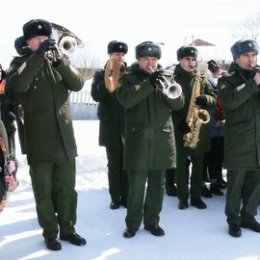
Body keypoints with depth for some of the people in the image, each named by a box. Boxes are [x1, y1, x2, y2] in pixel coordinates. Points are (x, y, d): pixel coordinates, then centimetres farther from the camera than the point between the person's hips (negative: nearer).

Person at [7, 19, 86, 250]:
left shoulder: (59, 61, 11)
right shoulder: (20, 62, 1)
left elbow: (78, 84, -4)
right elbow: (18, 85, -20)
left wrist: (59, 61, -17)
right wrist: (38, 56, -23)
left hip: (65, 138, 3)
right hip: (39, 140, -3)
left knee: (67, 188, 11)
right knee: (44, 190, 7)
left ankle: (67, 229, 26)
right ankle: (50, 233, 22)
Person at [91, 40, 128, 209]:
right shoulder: (101, 74, 5)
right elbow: (96, 96, -11)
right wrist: (109, 77, -19)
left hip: (129, 126, 1)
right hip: (110, 127, 0)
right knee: (114, 165, 6)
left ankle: (126, 197, 15)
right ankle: (115, 197, 16)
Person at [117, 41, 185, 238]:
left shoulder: (167, 77, 11)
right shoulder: (129, 78, 4)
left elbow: (179, 103, 2)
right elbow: (126, 100, -15)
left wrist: (165, 88, -16)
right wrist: (149, 84, -23)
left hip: (162, 138, 3)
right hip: (138, 139, -3)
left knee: (157, 185, 10)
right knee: (136, 185, 0)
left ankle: (152, 221, 24)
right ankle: (132, 223, 15)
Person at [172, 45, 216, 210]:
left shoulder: (201, 79, 9)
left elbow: (214, 99, 8)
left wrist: (205, 99, -15)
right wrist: (178, 121, -16)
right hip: (179, 129, -3)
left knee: (198, 165, 9)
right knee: (181, 165, 4)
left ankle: (196, 196, 20)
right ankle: (183, 197, 16)